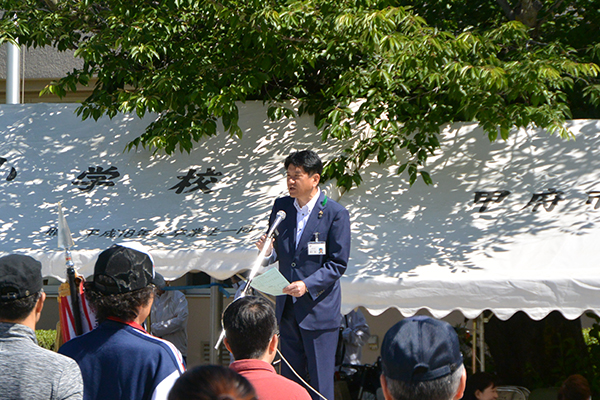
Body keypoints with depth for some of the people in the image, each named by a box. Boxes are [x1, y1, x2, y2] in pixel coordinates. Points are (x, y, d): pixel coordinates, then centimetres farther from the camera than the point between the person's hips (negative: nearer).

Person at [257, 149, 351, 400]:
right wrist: (268, 251, -9)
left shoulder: (335, 214, -8)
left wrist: (307, 285, -22)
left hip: (319, 309, -5)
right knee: (289, 377, 10)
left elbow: (338, 264, -9)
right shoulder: (281, 207, 8)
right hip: (287, 309, 5)